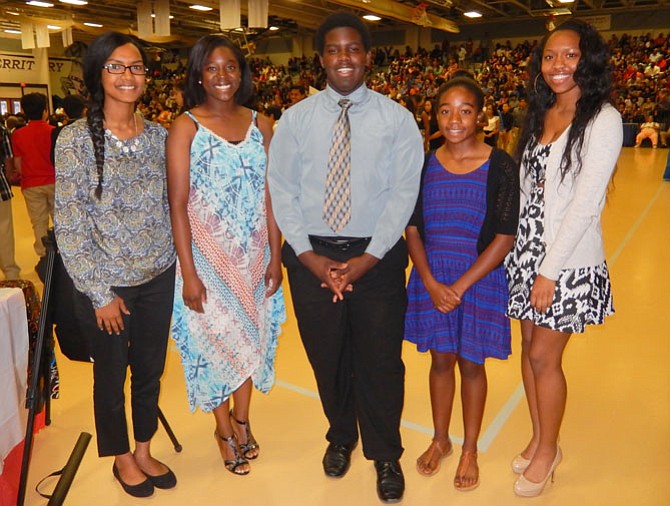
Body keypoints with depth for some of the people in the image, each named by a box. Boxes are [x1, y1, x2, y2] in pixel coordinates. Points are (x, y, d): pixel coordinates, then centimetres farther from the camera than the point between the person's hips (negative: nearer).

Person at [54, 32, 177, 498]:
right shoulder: (76, 139, -10)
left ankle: (144, 450, 39)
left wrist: (176, 260, 4)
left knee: (150, 368, 16)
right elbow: (69, 224, -10)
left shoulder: (159, 136, 2)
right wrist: (100, 292, -11)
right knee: (111, 374, 14)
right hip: (106, 284, -3)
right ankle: (121, 457, 38)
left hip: (158, 277, 4)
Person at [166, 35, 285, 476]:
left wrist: (275, 256, -2)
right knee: (215, 336, 9)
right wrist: (189, 273, -14)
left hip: (253, 253, 3)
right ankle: (224, 427, 31)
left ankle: (242, 418, 37)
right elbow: (178, 203, -11)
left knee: (251, 332, 15)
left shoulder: (262, 125, 1)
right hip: (207, 253, -3)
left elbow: (271, 196, 1)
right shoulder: (186, 127, -8)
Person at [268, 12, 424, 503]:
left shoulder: (396, 118, 0)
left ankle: (385, 455, 31)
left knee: (380, 360, 7)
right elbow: (281, 191, 0)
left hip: (377, 256, -1)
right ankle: (340, 437, 42)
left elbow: (404, 193, -6)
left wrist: (368, 257, -13)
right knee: (327, 356, 15)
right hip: (311, 255, 2)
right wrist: (308, 255, -10)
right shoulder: (296, 118, 3)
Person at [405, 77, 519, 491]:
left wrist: (461, 286, -14)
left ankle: (470, 450, 33)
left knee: (471, 363, 12)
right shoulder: (425, 164, -1)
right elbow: (412, 229, 1)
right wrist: (430, 282, -11)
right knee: (441, 360, 15)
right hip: (431, 279, 3)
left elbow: (505, 238, -11)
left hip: (480, 279, -2)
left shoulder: (500, 166, -10)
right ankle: (440, 440, 38)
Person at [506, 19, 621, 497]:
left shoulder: (603, 119, -12)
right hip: (527, 250, 6)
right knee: (530, 348, 13)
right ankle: (538, 438, 33)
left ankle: (548, 449, 25)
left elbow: (586, 203, -17)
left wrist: (549, 270, -17)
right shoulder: (540, 115, 9)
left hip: (570, 260, -6)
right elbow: (527, 190, 9)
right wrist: (521, 252, 3)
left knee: (544, 356, 2)